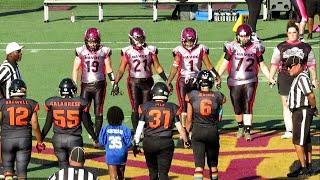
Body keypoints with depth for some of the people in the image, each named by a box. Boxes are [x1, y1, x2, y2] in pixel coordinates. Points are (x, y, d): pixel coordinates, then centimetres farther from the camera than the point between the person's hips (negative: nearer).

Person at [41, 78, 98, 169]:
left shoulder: (52, 103, -3)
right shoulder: (80, 103, -6)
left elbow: (48, 125, 2)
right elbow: (87, 124, 1)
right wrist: (95, 138, 16)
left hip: (58, 138, 1)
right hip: (74, 139, -1)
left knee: (63, 165, 12)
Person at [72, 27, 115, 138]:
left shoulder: (104, 51, 0)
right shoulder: (81, 51, 1)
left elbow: (109, 69, 6)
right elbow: (75, 69, 6)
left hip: (99, 85, -1)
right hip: (86, 85, 1)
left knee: (98, 112, 1)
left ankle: (97, 136, 9)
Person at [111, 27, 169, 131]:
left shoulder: (150, 50, 6)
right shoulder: (127, 51, 3)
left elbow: (157, 67, 10)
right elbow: (121, 69, 5)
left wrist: (166, 81, 4)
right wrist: (115, 84, -3)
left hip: (147, 82, 1)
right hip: (134, 82, -1)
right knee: (136, 109, -6)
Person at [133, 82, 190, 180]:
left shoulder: (145, 107, -1)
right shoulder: (172, 108, 1)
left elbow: (140, 127, -2)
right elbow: (179, 127, 4)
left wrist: (136, 143, 4)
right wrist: (186, 141, 18)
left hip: (149, 142, 1)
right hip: (166, 142, -1)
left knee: (153, 171, 19)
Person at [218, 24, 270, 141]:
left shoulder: (255, 48, 3)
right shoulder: (232, 47, -2)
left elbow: (262, 65, 11)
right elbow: (225, 64, 2)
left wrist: (270, 78, 6)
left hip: (250, 82, 0)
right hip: (235, 82, 0)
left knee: (248, 107, -10)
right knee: (237, 108, 8)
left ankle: (247, 131, -9)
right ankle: (240, 127, 31)